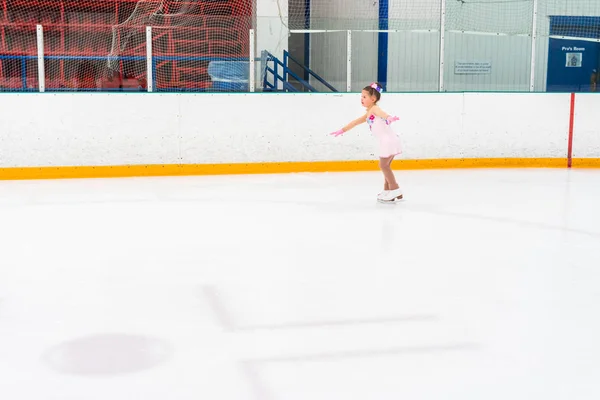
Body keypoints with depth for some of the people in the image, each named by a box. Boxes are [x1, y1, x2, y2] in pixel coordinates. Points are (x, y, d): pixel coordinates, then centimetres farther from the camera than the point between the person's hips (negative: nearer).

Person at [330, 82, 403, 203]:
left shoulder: (374, 109, -7)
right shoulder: (368, 115, 22)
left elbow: (382, 113, -31)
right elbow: (355, 122, 35)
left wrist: (389, 118, -53)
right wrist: (342, 130, 43)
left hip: (388, 140, -10)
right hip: (387, 141, 10)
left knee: (383, 165, -6)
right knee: (385, 166, 16)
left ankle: (395, 190, -3)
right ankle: (387, 190, 22)